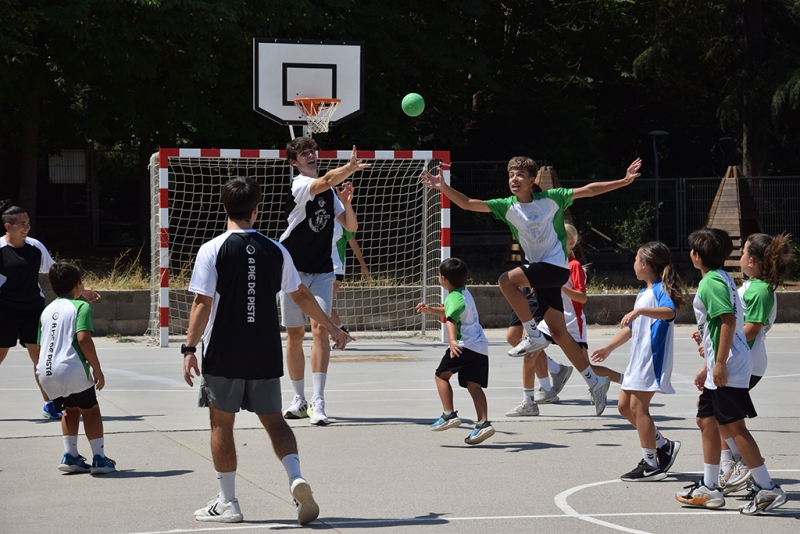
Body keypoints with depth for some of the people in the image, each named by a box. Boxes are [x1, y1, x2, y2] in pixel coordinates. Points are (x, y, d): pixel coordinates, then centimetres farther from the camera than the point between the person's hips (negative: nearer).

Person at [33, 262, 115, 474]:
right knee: (90, 410, 11)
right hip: (71, 369, -6)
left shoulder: (47, 310, 18)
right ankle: (99, 459, 10)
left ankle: (70, 456, 18)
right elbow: (83, 338, -17)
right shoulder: (81, 307, -3)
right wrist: (97, 369, -12)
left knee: (69, 410, 25)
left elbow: (39, 346, 18)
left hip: (45, 372, 6)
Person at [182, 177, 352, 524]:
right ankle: (296, 478, -10)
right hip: (265, 355, 3)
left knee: (222, 423, 8)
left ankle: (227, 503, 11)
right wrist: (332, 328, 24)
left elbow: (203, 303, -13)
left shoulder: (212, 250, -8)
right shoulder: (275, 250, 3)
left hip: (224, 354, -3)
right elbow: (301, 295, 12)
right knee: (273, 420, 13)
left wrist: (189, 348, -10)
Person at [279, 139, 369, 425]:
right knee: (295, 334, 4)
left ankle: (317, 401, -17)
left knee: (320, 328, -13)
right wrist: (350, 168, -47)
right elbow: (326, 181, -30)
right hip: (293, 269, -3)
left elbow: (351, 226, 10)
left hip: (322, 271, 3)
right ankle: (299, 399, 18)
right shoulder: (298, 186, -9)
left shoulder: (329, 193, 10)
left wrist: (346, 204, -9)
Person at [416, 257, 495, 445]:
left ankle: (449, 414, -3)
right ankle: (483, 423, -13)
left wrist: (452, 341, -43)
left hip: (465, 345, -9)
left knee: (441, 375, 5)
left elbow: (451, 319, -27)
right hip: (481, 347, 9)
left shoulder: (455, 298, -8)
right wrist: (430, 309, 33)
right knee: (474, 385, 1)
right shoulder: (464, 293, 24)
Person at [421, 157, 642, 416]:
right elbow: (467, 203, -2)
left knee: (507, 279, -25)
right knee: (559, 333, 6)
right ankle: (595, 382, 16)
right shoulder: (507, 207, 3)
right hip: (539, 270, 6)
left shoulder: (550, 199, -7)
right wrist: (444, 188, -16)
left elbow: (588, 190, -3)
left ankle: (533, 336, -13)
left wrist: (624, 181, -9)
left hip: (556, 267, -6)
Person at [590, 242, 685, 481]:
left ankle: (650, 464, -7)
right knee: (625, 405, 11)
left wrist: (639, 310, -46)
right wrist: (609, 347, 32)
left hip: (653, 357, -10)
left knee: (638, 406, -11)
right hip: (638, 358, 10)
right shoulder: (643, 294, 18)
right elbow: (631, 327, 28)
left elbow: (669, 311, -35)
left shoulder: (661, 289, -12)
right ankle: (664, 446, 17)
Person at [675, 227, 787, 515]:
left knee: (734, 426, -8)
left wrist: (720, 364, -26)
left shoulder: (712, 282, -14)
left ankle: (768, 489, -6)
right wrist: (708, 366, 25)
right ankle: (709, 488, 21)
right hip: (719, 367, 11)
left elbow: (729, 320, -25)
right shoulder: (719, 278, 16)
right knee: (706, 419, 15)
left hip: (728, 367, -11)